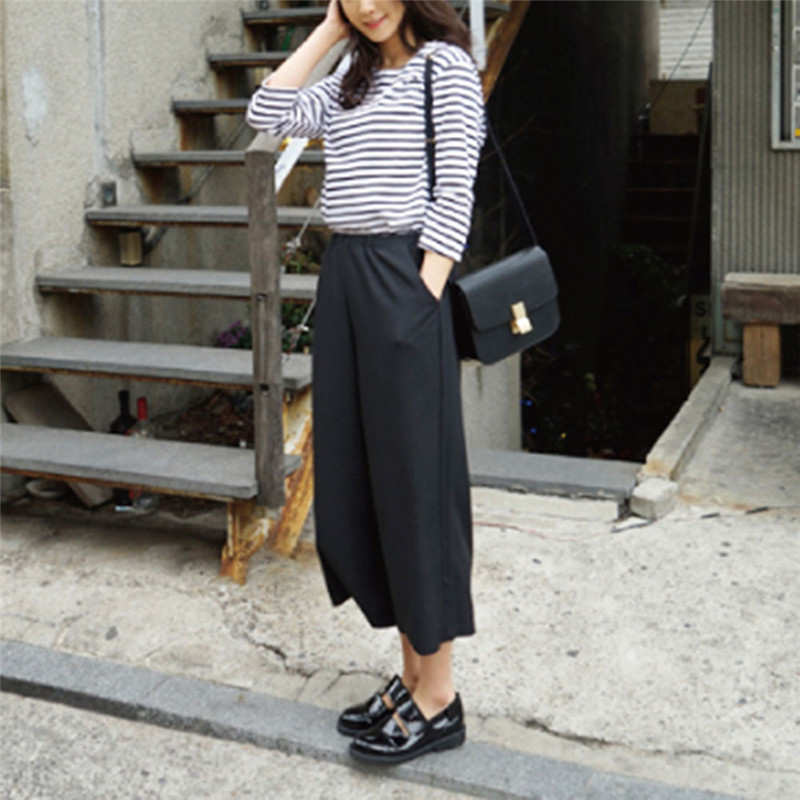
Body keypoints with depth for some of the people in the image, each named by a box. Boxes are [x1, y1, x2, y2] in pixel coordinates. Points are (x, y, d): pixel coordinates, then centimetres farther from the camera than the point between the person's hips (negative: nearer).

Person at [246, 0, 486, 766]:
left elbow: (454, 192, -10)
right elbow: (268, 113, 13)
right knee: (356, 480, 9)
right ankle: (411, 676, 21)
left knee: (412, 480, -4)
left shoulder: (445, 63, -2)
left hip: (400, 280, -8)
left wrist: (424, 298, -17)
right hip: (342, 277, 8)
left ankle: (438, 701, 8)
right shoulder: (352, 83, 19)